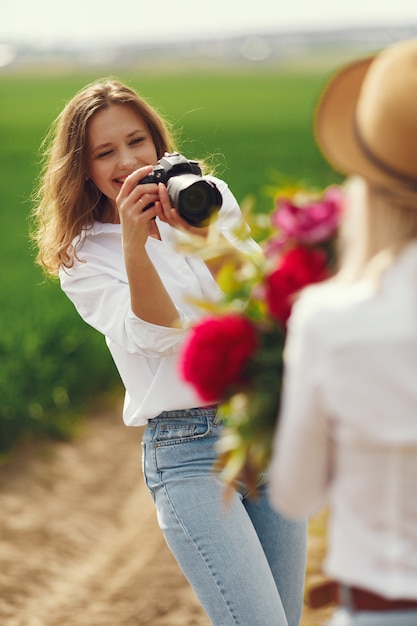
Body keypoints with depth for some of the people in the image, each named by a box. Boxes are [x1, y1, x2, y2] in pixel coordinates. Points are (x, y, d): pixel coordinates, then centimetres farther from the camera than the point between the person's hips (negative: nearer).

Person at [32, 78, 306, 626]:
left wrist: (206, 234, -16)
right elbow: (156, 335, -13)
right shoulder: (84, 256, 1)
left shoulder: (210, 199, 9)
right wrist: (133, 242, -25)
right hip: (187, 452, -4)